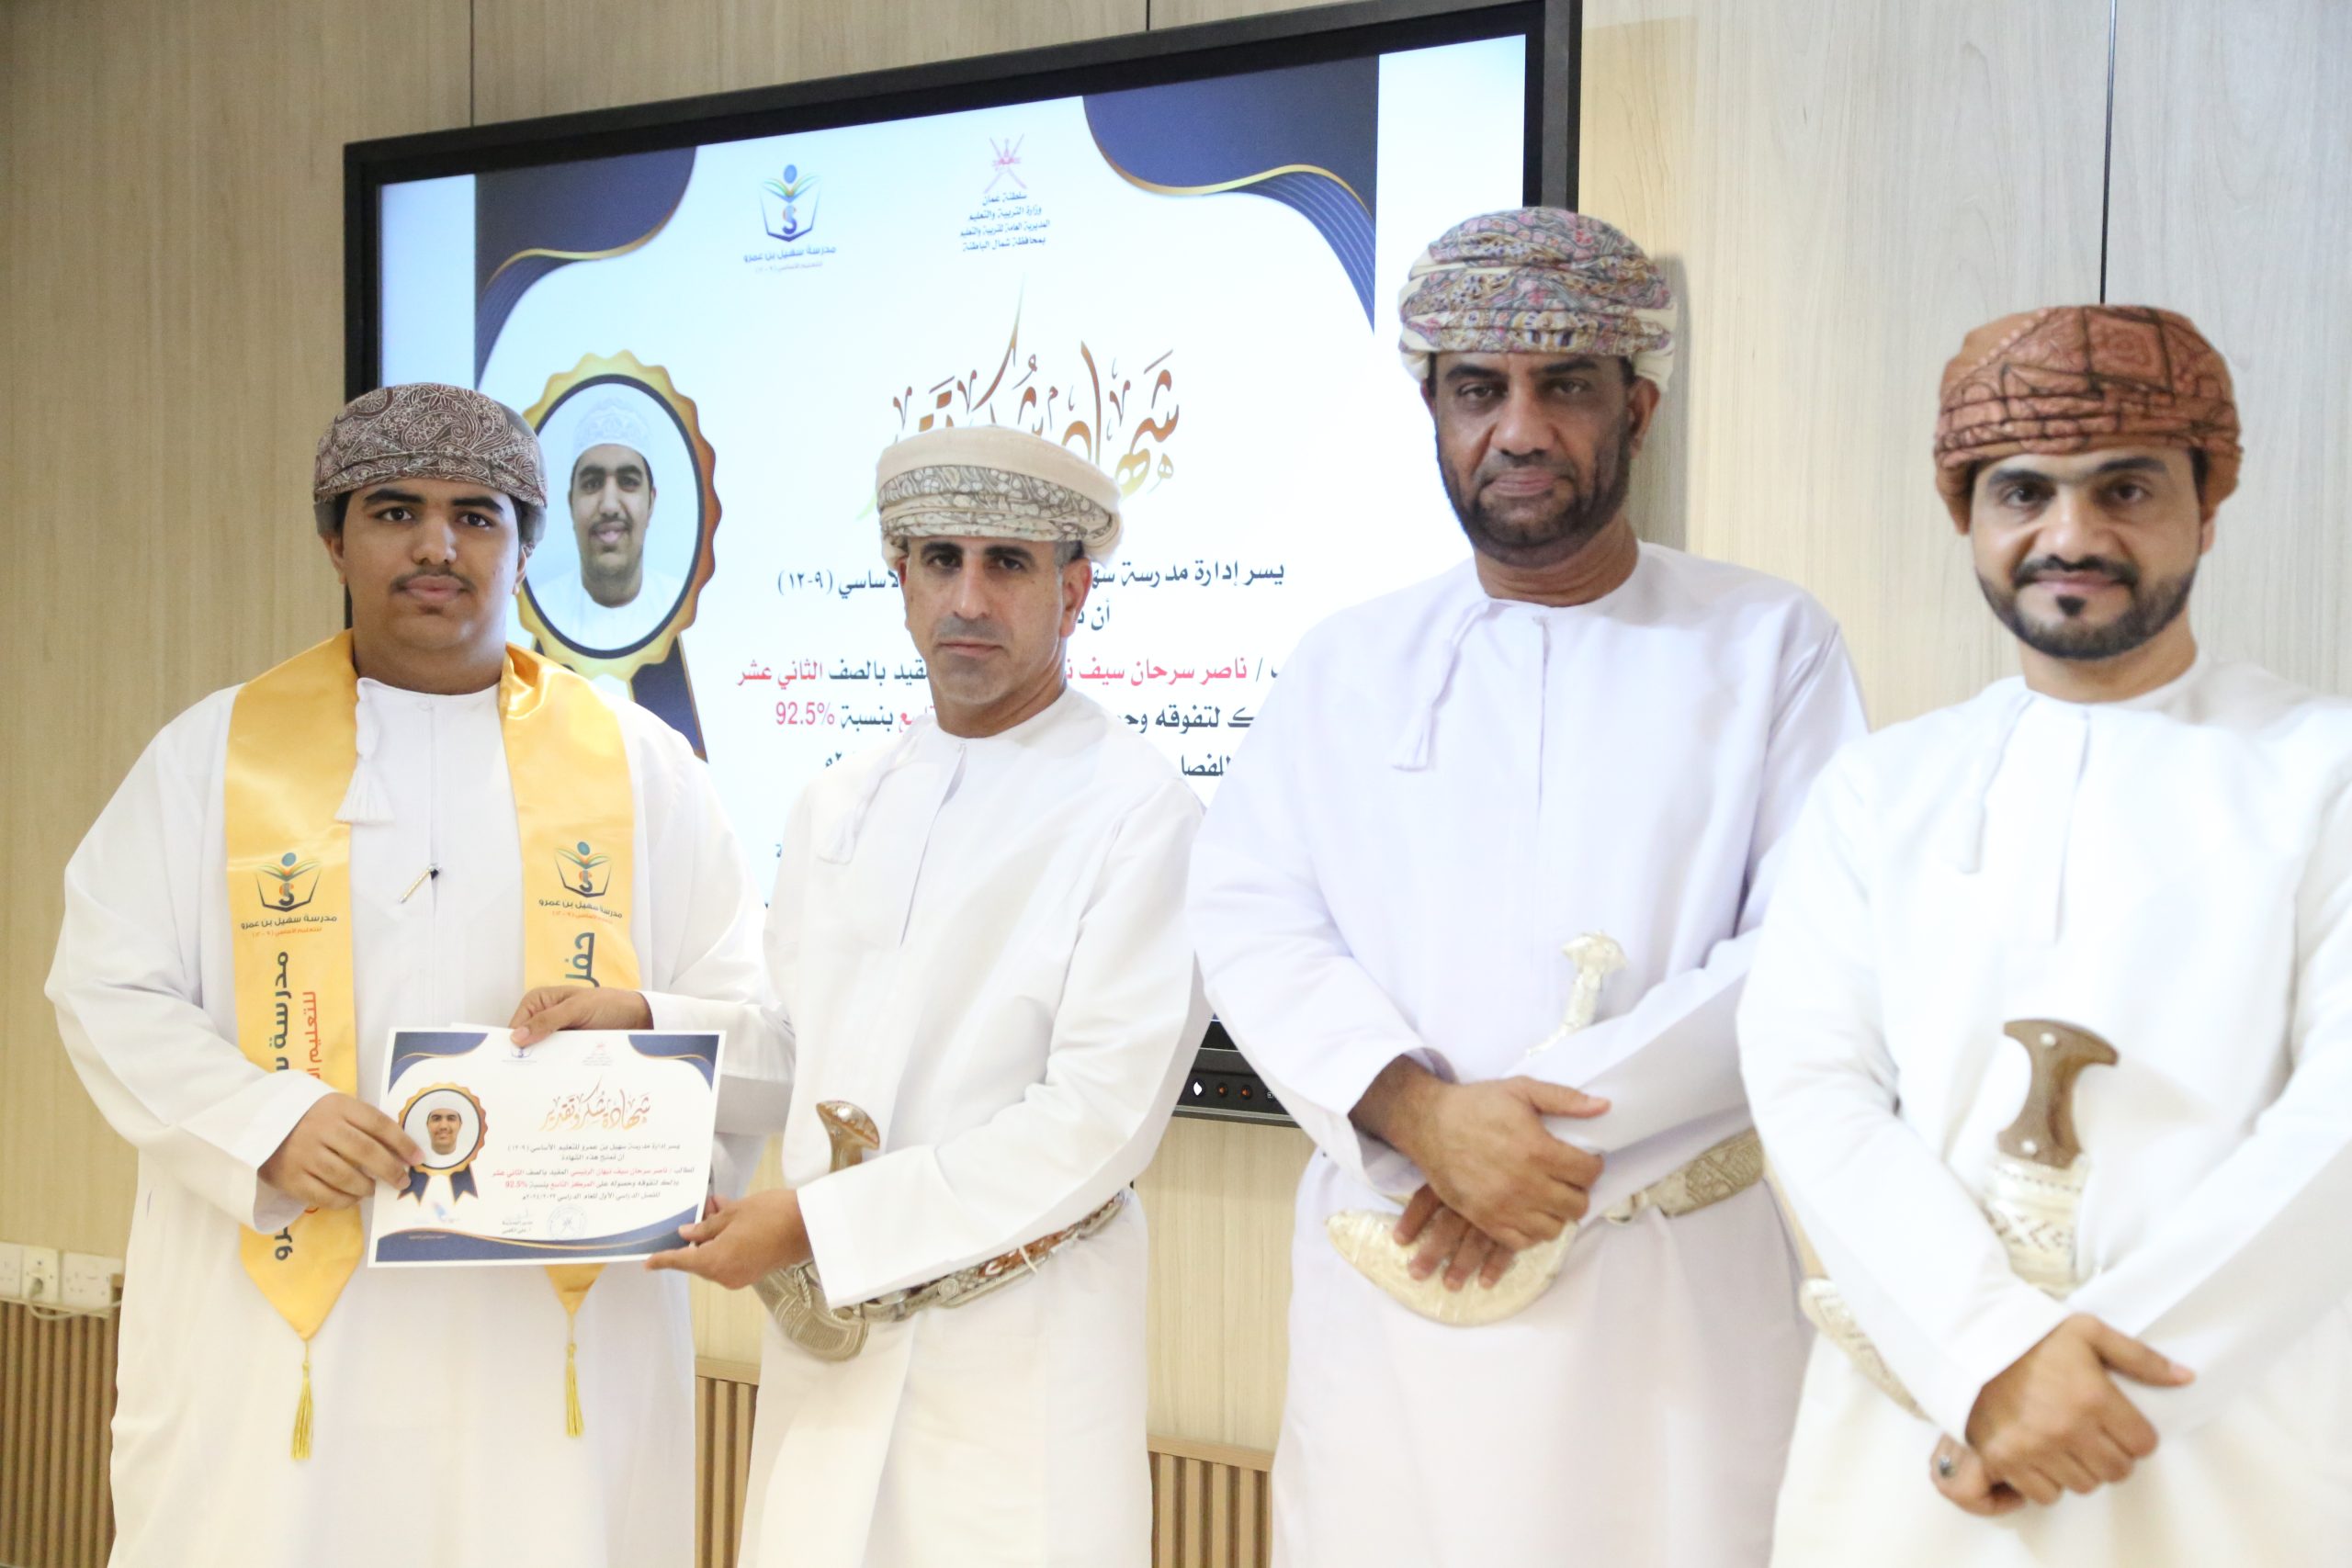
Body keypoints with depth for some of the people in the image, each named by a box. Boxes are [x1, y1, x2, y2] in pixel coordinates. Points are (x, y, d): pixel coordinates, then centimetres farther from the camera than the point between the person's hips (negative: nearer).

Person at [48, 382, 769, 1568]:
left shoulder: (637, 764, 8)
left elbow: (755, 1029, 6)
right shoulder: (214, 750, 9)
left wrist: (640, 1027, -16)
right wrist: (268, 1124, -14)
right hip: (277, 1329, 0)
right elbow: (106, 993, 3)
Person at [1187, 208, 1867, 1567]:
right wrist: (1419, 1110, -15)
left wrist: (1576, 1127, -15)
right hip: (1397, 1264, 2)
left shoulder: (1772, 644, 3)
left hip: (1678, 1275, -2)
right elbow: (1251, 917, 1)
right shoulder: (1349, 663, 11)